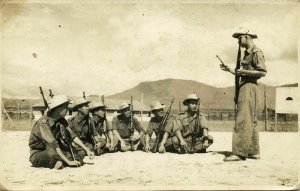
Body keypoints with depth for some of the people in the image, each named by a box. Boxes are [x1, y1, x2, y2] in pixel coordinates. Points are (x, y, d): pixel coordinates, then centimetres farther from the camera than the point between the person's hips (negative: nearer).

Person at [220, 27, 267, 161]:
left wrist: (244, 71, -20)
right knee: (250, 121, 11)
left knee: (243, 120, -14)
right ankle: (254, 152, 16)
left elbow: (263, 72, -16)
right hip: (244, 87, 10)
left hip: (250, 87, -10)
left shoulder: (256, 52, -9)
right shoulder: (247, 53, 20)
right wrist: (231, 71, 17)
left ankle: (239, 152, -16)